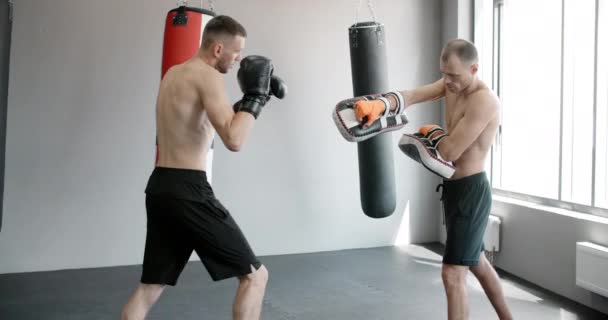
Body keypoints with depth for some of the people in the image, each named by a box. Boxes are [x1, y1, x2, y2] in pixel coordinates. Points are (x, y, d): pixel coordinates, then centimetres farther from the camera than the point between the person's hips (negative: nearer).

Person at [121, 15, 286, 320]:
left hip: (160, 187, 9)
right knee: (254, 275, 2)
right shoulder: (208, 76, -11)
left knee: (150, 286, 18)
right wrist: (255, 96, -10)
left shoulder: (173, 74, 17)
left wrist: (252, 96, 19)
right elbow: (234, 140, -22)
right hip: (187, 191, -9)